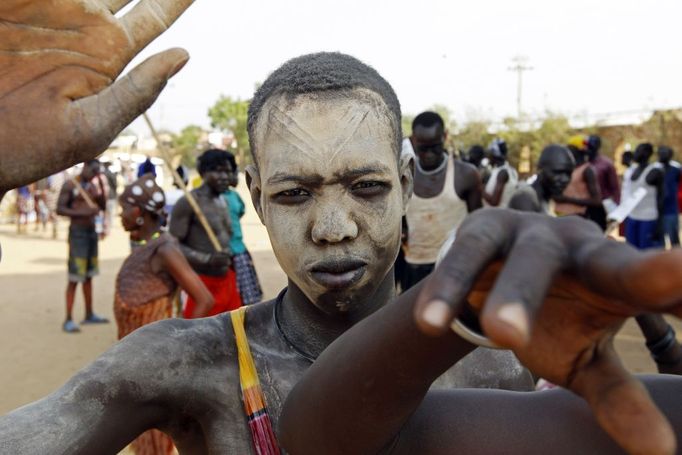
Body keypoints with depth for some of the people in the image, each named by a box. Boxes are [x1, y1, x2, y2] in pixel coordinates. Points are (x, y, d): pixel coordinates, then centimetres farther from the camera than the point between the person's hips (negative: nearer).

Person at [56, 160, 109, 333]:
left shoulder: (93, 186, 11)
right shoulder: (70, 185, -10)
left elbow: (103, 207, 8)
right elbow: (59, 209, -16)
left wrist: (101, 186, -2)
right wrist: (82, 213, -25)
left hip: (92, 231, 7)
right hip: (77, 232, -7)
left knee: (89, 275, 13)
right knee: (75, 277, -8)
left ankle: (89, 314, 21)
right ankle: (68, 320, -4)